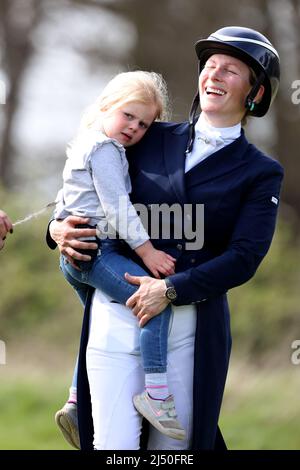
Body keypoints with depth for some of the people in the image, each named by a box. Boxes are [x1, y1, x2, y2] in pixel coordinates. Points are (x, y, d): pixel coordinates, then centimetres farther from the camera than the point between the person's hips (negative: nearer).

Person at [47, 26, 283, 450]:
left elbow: (244, 258, -6)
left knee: (174, 445, 3)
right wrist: (59, 228, 1)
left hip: (191, 323, -1)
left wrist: (171, 289, -17)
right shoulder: (153, 139, 12)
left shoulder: (261, 173, 4)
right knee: (113, 445, -5)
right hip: (114, 314, 1)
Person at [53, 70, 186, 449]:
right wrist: (147, 251, -18)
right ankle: (156, 392, -28)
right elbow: (117, 206, -18)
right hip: (96, 250, -11)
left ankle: (76, 403, 30)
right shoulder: (104, 148, -11)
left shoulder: (87, 146, 22)